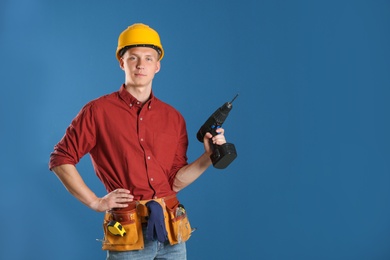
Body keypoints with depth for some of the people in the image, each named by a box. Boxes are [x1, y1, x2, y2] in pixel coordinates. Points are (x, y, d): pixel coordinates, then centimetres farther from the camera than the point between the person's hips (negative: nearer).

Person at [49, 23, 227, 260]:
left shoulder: (174, 118, 8)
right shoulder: (99, 111, -3)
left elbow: (175, 182, 9)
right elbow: (60, 160, -3)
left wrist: (208, 157, -4)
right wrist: (95, 202, -6)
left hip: (171, 232, 4)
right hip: (128, 234, -4)